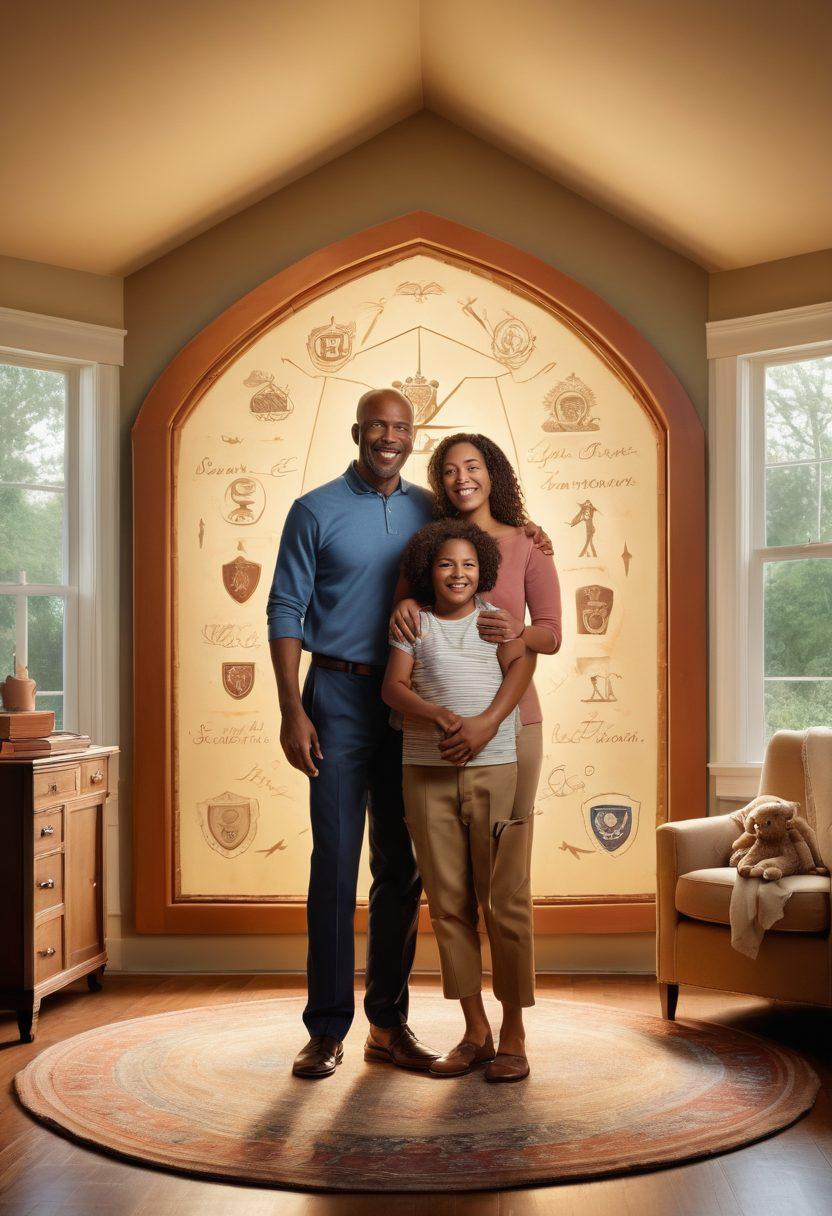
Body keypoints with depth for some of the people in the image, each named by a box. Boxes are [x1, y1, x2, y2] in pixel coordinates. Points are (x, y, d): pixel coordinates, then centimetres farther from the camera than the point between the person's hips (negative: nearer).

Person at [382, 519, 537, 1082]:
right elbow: (394, 685, -1)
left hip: (496, 769, -1)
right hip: (429, 776, 2)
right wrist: (437, 715, -20)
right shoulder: (414, 623, 10)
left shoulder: (497, 615, 9)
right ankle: (475, 1032, 16)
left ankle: (514, 1034, 7)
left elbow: (521, 665, -5)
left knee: (505, 903, -1)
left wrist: (487, 723, -20)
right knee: (449, 905, 6)